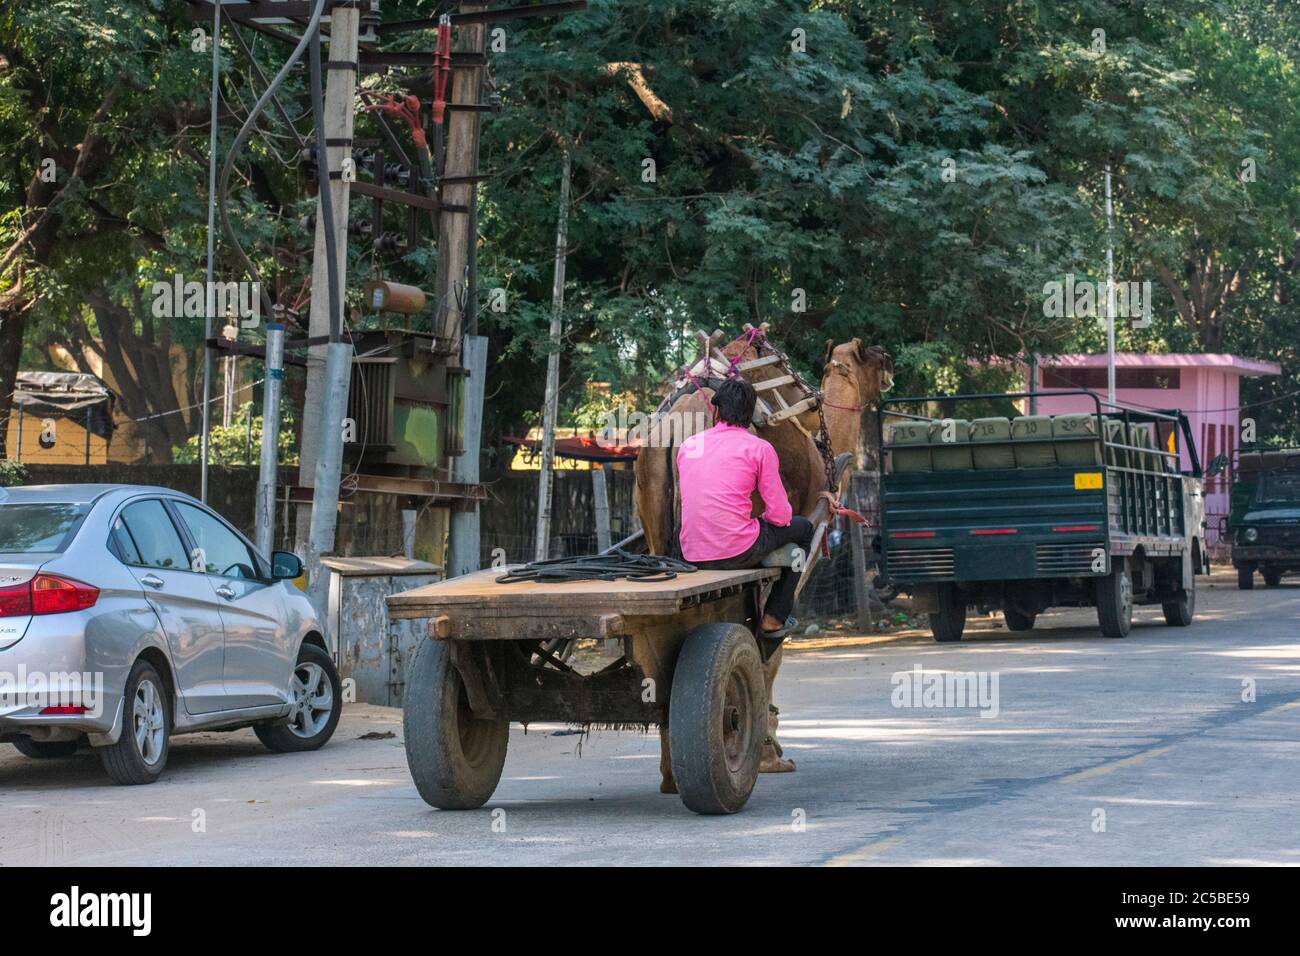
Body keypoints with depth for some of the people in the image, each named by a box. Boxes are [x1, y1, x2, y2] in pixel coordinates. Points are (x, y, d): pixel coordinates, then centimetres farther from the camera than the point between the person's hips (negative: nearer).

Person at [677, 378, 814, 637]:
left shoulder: (688, 445, 11)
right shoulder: (759, 448, -3)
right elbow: (780, 515, -4)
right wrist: (764, 518, 21)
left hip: (691, 555, 6)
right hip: (737, 552, -6)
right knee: (802, 528, 21)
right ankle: (774, 618, 19)